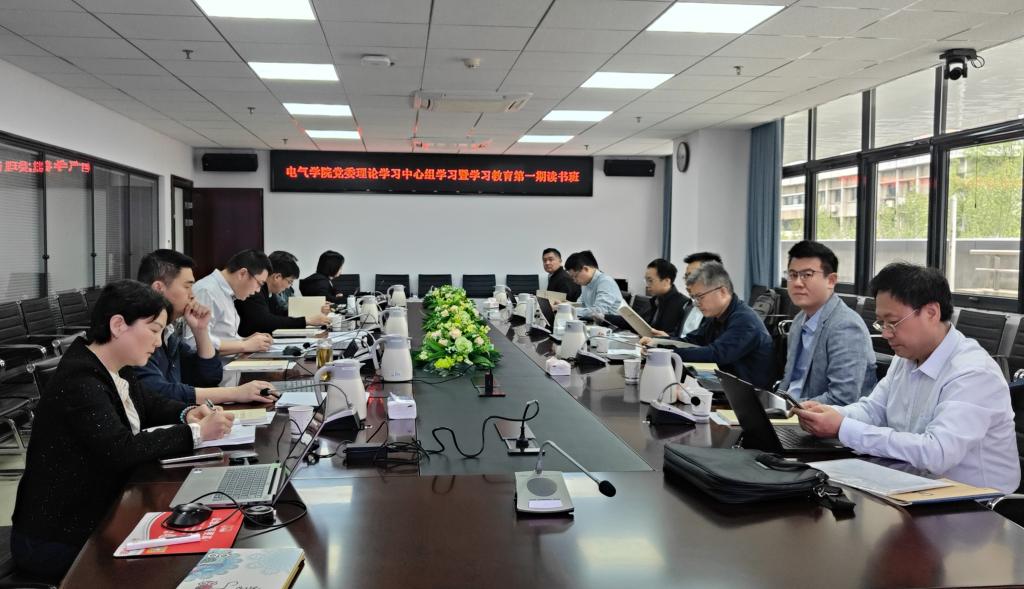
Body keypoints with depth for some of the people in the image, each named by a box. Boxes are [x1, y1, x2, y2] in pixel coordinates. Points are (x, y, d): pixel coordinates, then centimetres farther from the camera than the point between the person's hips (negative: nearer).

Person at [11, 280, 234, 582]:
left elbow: (149, 405, 19)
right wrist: (196, 432, -27)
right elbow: (122, 450, -33)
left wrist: (187, 413, -2)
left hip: (96, 516, 8)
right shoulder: (79, 381, -26)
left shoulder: (115, 370, 3)